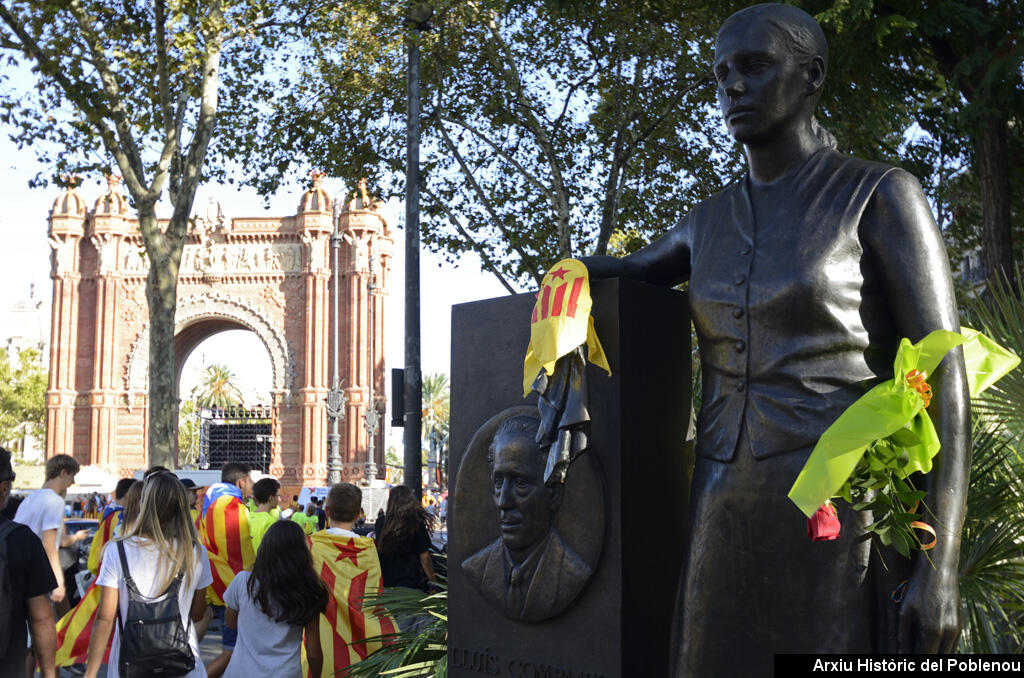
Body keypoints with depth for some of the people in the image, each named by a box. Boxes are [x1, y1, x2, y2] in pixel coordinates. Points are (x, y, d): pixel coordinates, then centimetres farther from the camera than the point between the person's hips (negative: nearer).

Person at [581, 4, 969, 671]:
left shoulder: (882, 195, -3)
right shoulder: (710, 222, 14)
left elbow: (944, 378, -9)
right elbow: (626, 272, 34)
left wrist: (941, 565, -16)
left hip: (844, 515, -5)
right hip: (732, 518, 6)